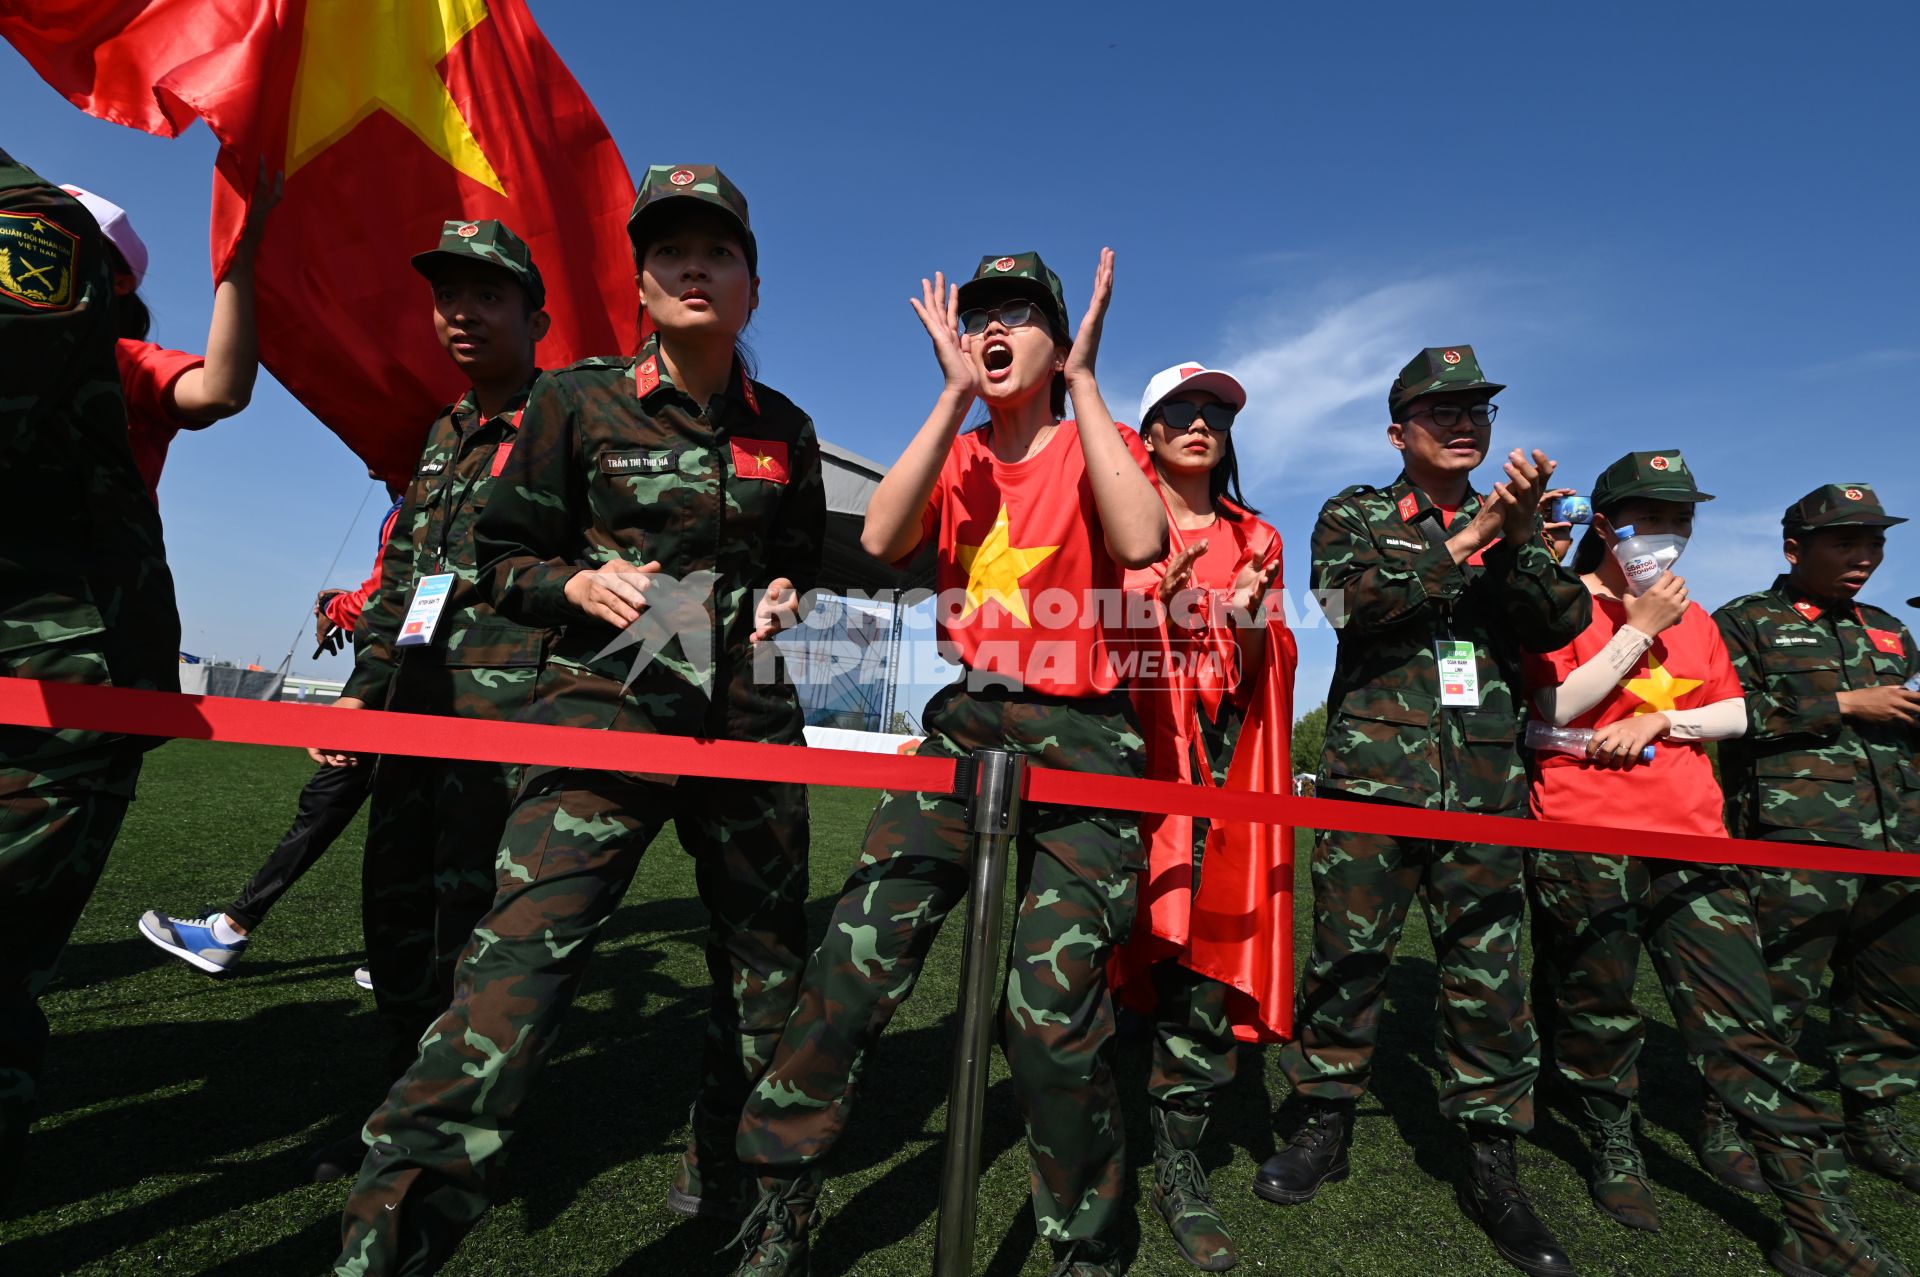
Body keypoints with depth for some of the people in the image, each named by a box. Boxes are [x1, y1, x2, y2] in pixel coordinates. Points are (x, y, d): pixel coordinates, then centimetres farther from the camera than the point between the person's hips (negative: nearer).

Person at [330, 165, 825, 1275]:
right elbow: (504, 558, 7)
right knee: (529, 944, -19)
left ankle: (725, 1176, 39)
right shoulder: (576, 403, 4)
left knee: (768, 957, 13)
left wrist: (784, 593, 1)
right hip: (610, 697, -3)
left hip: (750, 712, 3)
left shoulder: (785, 430, 11)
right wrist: (578, 583, -13)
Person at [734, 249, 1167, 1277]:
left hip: (1081, 739, -3)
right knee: (857, 955, -9)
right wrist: (954, 396, -7)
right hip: (967, 726, 3)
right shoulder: (956, 459, 15)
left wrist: (1083, 384, -12)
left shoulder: (1096, 447, 6)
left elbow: (1139, 542, -19)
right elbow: (880, 538, -8)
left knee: (1051, 1009, -10)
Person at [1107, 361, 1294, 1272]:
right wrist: (1158, 595, -14)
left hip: (1221, 754, 3)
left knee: (1209, 941, -3)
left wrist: (1251, 621, -7)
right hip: (1129, 739, -2)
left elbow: (1256, 680, 13)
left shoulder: (1255, 540, 19)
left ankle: (1179, 1161, 8)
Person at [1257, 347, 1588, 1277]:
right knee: (1347, 955, 3)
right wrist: (1467, 538, -13)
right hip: (1374, 772, -2)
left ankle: (1491, 1166, 20)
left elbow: (1566, 619, 2)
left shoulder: (1509, 522, 17)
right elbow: (1356, 598, -12)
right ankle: (1325, 1126, 22)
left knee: (1488, 972, 5)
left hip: (1486, 783, 3)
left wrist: (1516, 541, -13)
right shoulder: (1353, 515, 8)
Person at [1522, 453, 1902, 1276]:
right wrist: (1639, 631, -12)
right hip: (1581, 841, -4)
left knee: (1744, 1022, 0)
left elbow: (1736, 714, 16)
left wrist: (1660, 718, -4)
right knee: (1597, 1015, 8)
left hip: (1691, 837, 5)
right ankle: (1614, 1152, 29)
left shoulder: (1693, 616, 19)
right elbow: (1552, 710, -11)